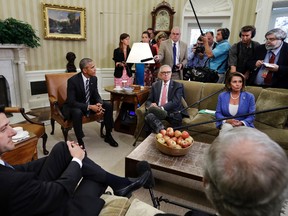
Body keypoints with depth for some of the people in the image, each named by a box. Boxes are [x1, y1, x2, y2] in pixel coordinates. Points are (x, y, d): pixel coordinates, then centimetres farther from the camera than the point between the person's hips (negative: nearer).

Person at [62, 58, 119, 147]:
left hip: (90, 104, 6)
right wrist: (89, 107, -34)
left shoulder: (94, 78, -7)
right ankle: (80, 141, -20)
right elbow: (71, 102, -27)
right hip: (74, 106, -6)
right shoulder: (73, 80, -24)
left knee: (108, 106, -11)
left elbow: (96, 95, 2)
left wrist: (99, 104, -22)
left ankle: (108, 136, 1)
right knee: (77, 112, -39)